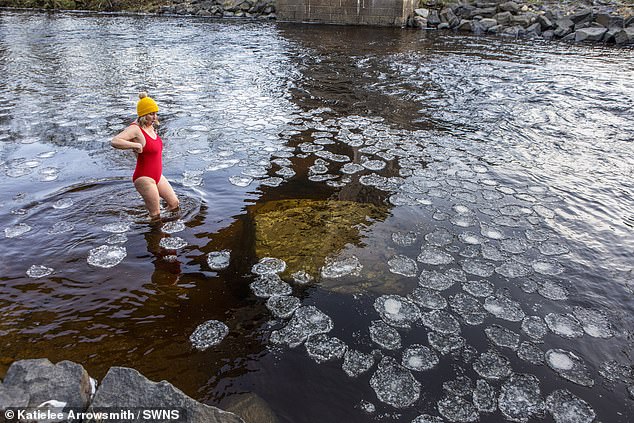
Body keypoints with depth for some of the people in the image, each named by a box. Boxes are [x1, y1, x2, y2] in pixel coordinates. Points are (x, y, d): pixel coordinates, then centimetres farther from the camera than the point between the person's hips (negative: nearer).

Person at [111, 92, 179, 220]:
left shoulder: (150, 126, 5)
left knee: (174, 204, 19)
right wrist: (136, 145, -31)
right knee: (156, 215, 0)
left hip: (157, 176, 9)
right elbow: (115, 141, -35)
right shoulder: (135, 129, -20)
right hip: (144, 178, -9)